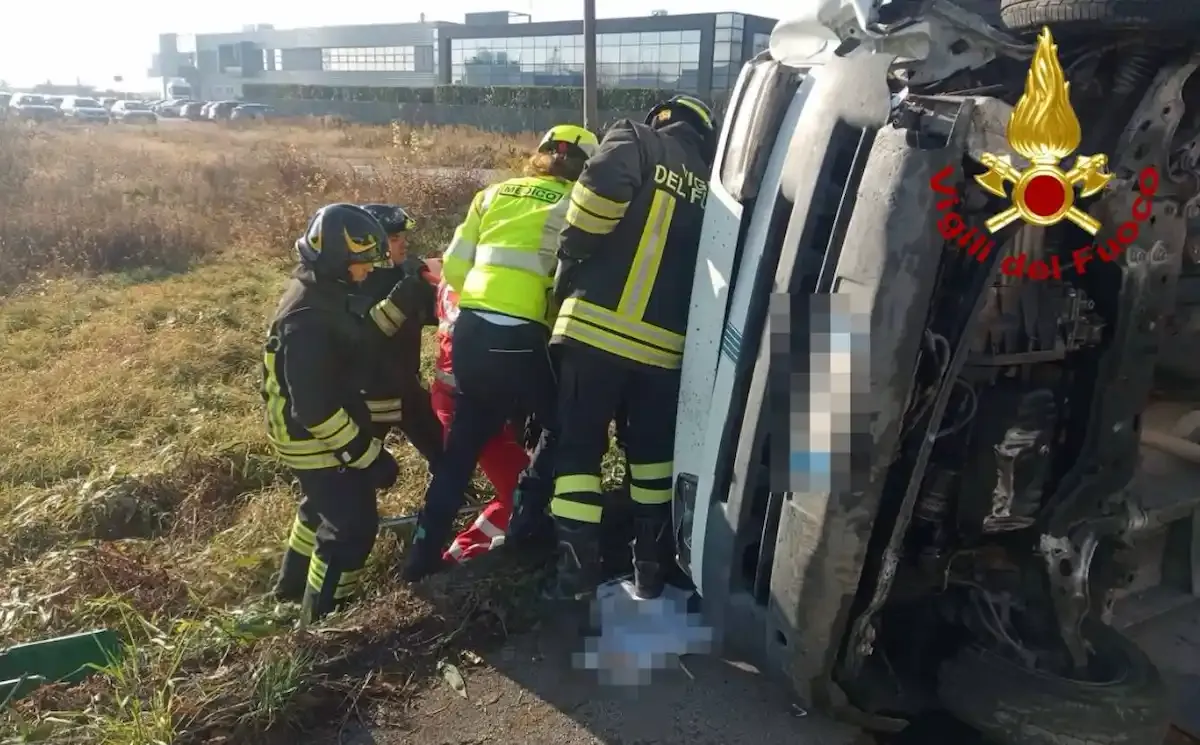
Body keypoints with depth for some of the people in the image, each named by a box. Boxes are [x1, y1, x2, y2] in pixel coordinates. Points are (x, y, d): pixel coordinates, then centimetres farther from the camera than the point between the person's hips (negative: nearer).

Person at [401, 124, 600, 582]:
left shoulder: (495, 194, 14)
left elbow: (454, 268, 13)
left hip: (470, 329, 5)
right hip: (524, 339, -5)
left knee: (463, 442, 18)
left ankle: (424, 553, 22)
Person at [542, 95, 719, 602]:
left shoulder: (637, 141, 6)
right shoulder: (712, 182, 21)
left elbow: (603, 187, -16)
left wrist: (570, 265, -6)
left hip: (596, 328, -4)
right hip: (663, 343, 4)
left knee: (578, 450, 6)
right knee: (653, 452, 17)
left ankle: (577, 574, 5)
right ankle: (652, 570, 22)